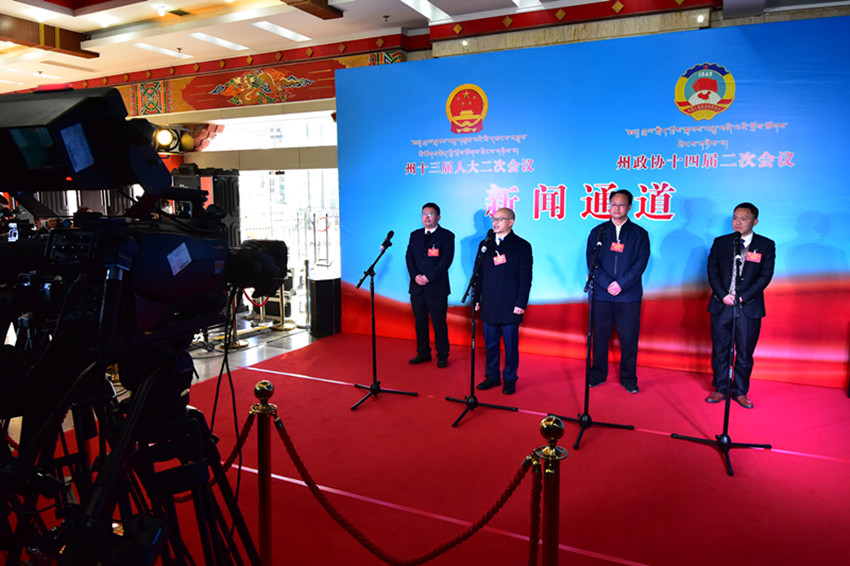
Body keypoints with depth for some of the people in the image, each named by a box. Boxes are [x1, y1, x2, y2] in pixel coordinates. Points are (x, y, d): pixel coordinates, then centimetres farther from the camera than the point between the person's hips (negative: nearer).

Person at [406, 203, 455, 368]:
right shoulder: (415, 235, 14)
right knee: (420, 322, 10)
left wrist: (429, 277, -16)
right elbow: (409, 256, 8)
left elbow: (446, 260, -10)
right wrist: (415, 276, -9)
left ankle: (442, 356, 11)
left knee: (439, 323, 0)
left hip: (436, 287, -5)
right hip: (417, 287, 5)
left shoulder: (446, 236, -1)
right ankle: (423, 353, 22)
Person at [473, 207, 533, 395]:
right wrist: (476, 298, 9)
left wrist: (521, 304, -11)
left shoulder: (522, 246, -1)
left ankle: (509, 380, 16)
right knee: (490, 344, 11)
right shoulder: (485, 244, 12)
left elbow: (525, 278, -5)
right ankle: (492, 376, 24)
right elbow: (478, 273, 14)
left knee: (510, 345, 4)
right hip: (489, 306, 4)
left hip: (510, 306, -4)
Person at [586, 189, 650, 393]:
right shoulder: (598, 232, 9)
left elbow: (641, 263, -2)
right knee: (600, 336, 6)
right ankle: (598, 375, 20)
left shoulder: (639, 234, 7)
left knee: (629, 338, 2)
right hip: (601, 294, 1)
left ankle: (628, 379, 15)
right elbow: (592, 262, 1)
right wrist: (607, 284, -11)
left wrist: (621, 284, -13)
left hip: (629, 295, -1)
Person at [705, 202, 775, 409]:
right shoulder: (720, 242, 7)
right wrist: (723, 295, -11)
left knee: (745, 353, 5)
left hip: (749, 307, -1)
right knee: (720, 351, 7)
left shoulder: (766, 245, 4)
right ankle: (720, 389, 19)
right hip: (721, 305, 1)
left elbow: (765, 275, -3)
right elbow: (712, 271, 3)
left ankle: (740, 392, 19)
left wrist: (743, 297, -13)